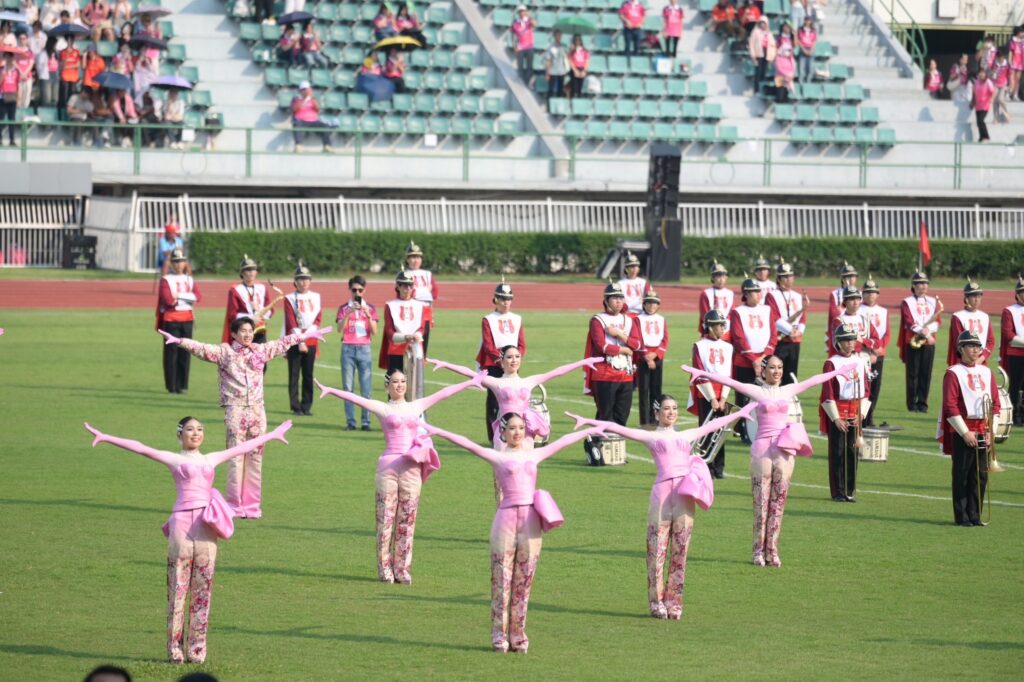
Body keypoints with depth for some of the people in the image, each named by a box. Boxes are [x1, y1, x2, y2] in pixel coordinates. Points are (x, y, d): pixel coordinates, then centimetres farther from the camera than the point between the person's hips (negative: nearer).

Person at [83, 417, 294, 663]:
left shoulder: (211, 459, 19)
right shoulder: (174, 459, 8)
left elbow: (243, 447, 30)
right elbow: (139, 448, -1)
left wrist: (272, 435, 40)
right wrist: (105, 438, -9)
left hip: (207, 526, 4)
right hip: (182, 523, -4)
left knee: (203, 590, 3)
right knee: (177, 587, -1)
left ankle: (197, 649, 7)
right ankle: (175, 649, 2)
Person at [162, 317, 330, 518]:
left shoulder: (261, 350, 12)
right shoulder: (224, 351, 1)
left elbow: (283, 343, 24)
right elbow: (201, 348, -10)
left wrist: (306, 336, 34)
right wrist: (179, 341, -25)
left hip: (256, 410, 4)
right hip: (235, 410, -4)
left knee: (255, 457, 5)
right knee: (236, 457, -4)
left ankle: (252, 505, 10)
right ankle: (234, 505, 0)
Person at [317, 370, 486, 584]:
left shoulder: (416, 407, 13)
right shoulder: (382, 408, 3)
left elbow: (443, 393, 19)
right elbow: (354, 398, -8)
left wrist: (470, 383, 23)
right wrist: (330, 390, -20)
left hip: (412, 469, 3)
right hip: (389, 467, -3)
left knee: (407, 521, 5)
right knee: (386, 519, -1)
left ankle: (403, 570, 9)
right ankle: (385, 570, 3)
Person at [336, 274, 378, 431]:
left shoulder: (370, 308, 9)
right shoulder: (344, 308, 7)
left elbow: (374, 332, 0)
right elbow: (340, 329, -7)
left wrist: (368, 316, -14)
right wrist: (349, 313, -18)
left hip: (364, 349, 0)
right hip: (348, 349, 0)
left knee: (366, 388, -4)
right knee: (348, 387, -2)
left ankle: (366, 422, -2)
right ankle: (350, 422, -1)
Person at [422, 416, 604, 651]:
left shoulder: (534, 455, 16)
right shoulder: (497, 457, 5)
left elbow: (562, 442, 25)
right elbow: (468, 445, -5)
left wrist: (589, 431, 33)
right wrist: (438, 432, -14)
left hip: (531, 521, 3)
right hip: (506, 519, -3)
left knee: (524, 581, 6)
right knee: (501, 580, -1)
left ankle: (518, 635, 11)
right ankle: (500, 635, 3)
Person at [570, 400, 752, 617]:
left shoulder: (686, 436, 22)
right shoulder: (650, 437, 10)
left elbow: (713, 425, 33)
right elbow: (617, 428, 2)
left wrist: (740, 413, 42)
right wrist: (587, 421, -6)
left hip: (686, 495, 4)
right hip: (662, 493, -3)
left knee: (680, 552, 3)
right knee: (657, 550, -2)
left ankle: (674, 602, 8)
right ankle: (656, 601, 3)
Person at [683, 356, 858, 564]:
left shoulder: (788, 390, 11)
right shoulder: (756, 391, 1)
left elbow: (814, 381, 19)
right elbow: (729, 382, -8)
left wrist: (839, 371, 25)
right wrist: (703, 374, -16)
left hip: (785, 451, 3)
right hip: (762, 450, -3)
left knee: (778, 502, 4)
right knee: (761, 502, 0)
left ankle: (772, 550, 9)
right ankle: (758, 551, 5)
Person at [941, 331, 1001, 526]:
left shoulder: (986, 373, 13)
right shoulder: (953, 374, -5)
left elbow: (995, 403, 13)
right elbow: (950, 407, -10)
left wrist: (991, 431, 2)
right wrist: (965, 432, -13)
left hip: (983, 432, 5)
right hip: (962, 433, -5)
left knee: (981, 476, 5)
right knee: (961, 476, -1)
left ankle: (975, 515, 12)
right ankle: (962, 516, 4)